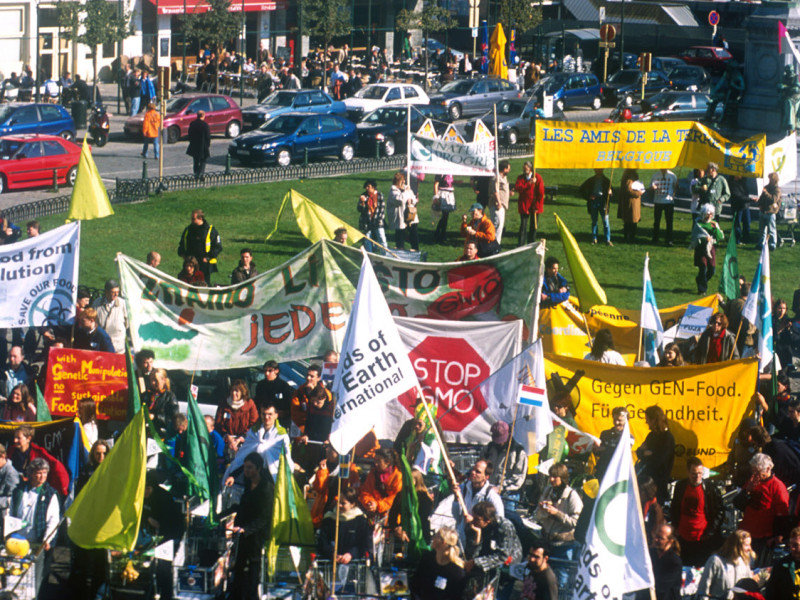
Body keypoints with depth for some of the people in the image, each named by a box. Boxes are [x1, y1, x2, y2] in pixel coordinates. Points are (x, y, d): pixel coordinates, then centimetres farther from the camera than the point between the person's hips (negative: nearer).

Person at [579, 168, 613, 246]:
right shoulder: (591, 180, 7)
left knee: (605, 221, -7)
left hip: (603, 202, -2)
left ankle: (608, 240, -7)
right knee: (594, 221, 9)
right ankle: (594, 239, 19)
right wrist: (588, 197, 0)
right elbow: (581, 189, 13)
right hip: (593, 201, 2)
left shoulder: (606, 181, 4)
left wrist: (610, 193, -19)